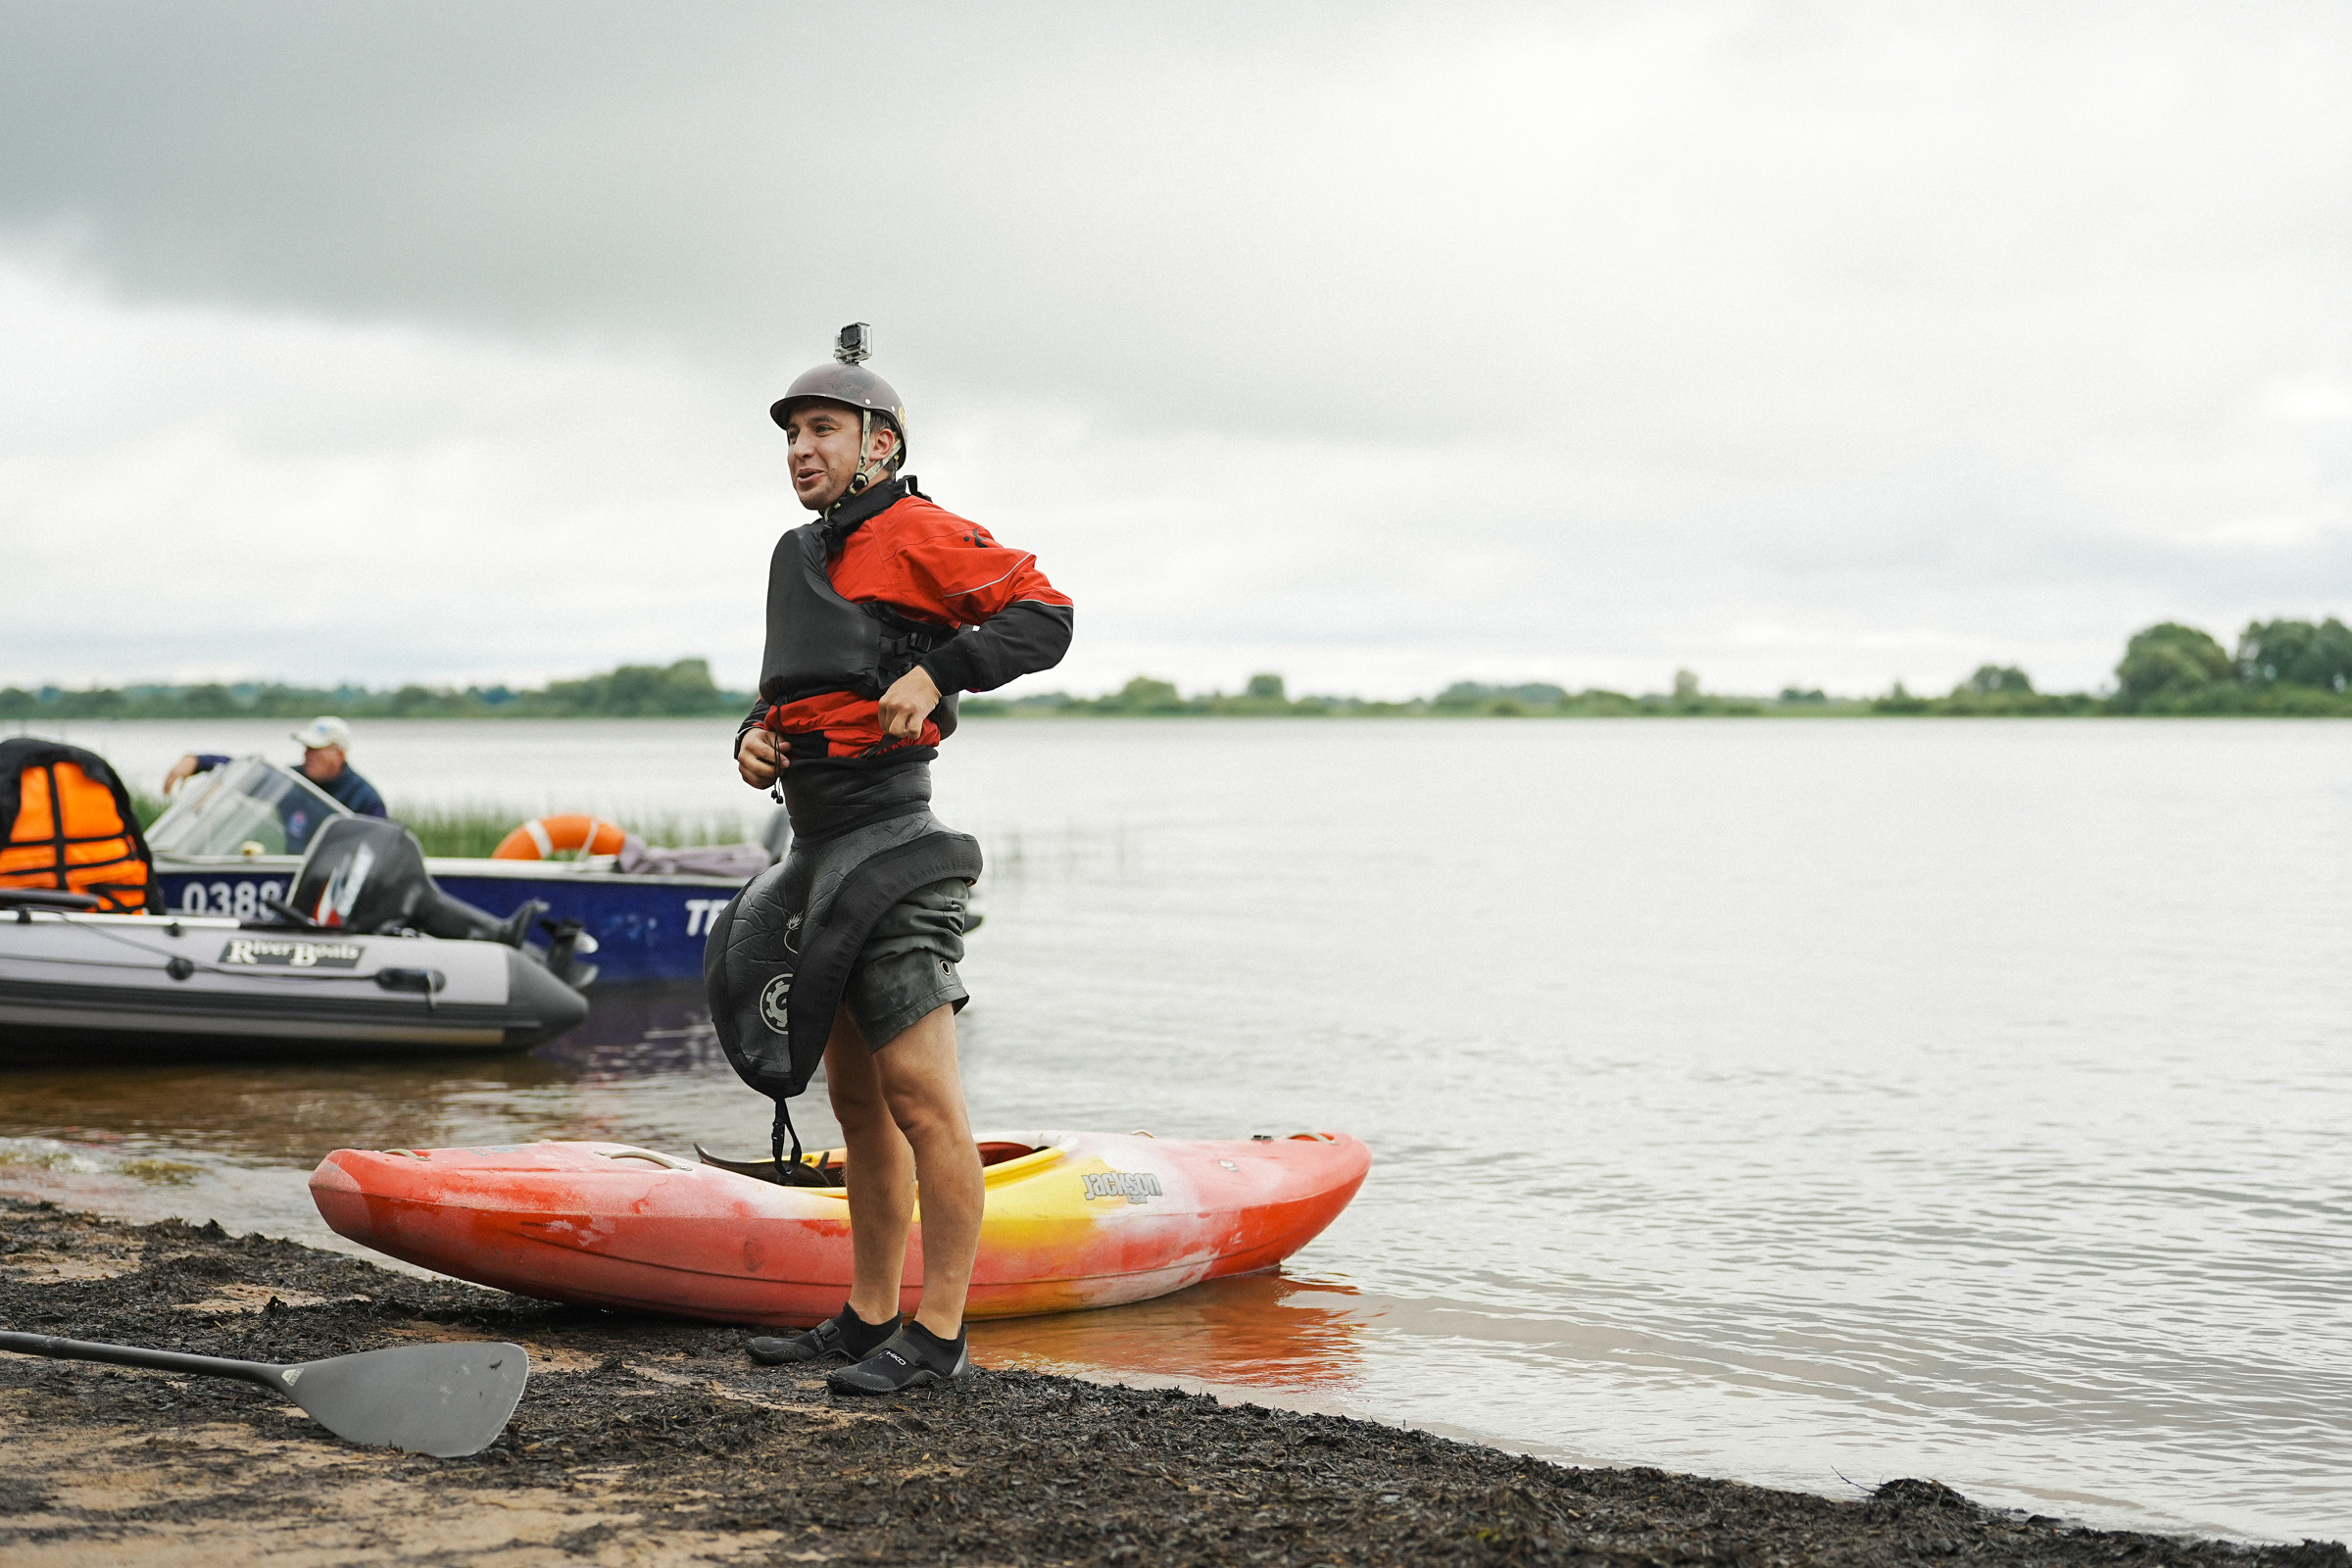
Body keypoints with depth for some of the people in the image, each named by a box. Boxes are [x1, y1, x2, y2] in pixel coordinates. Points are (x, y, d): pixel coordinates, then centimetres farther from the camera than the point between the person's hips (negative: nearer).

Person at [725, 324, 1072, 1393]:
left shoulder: (916, 534, -5)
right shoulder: (805, 558, 22)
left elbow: (1044, 614, -13)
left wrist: (937, 671, -24)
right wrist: (754, 740, 8)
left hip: (887, 847, -10)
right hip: (822, 851, 10)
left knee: (919, 1098, -8)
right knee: (858, 1100, 14)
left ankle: (938, 1336, -5)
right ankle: (868, 1319, 22)